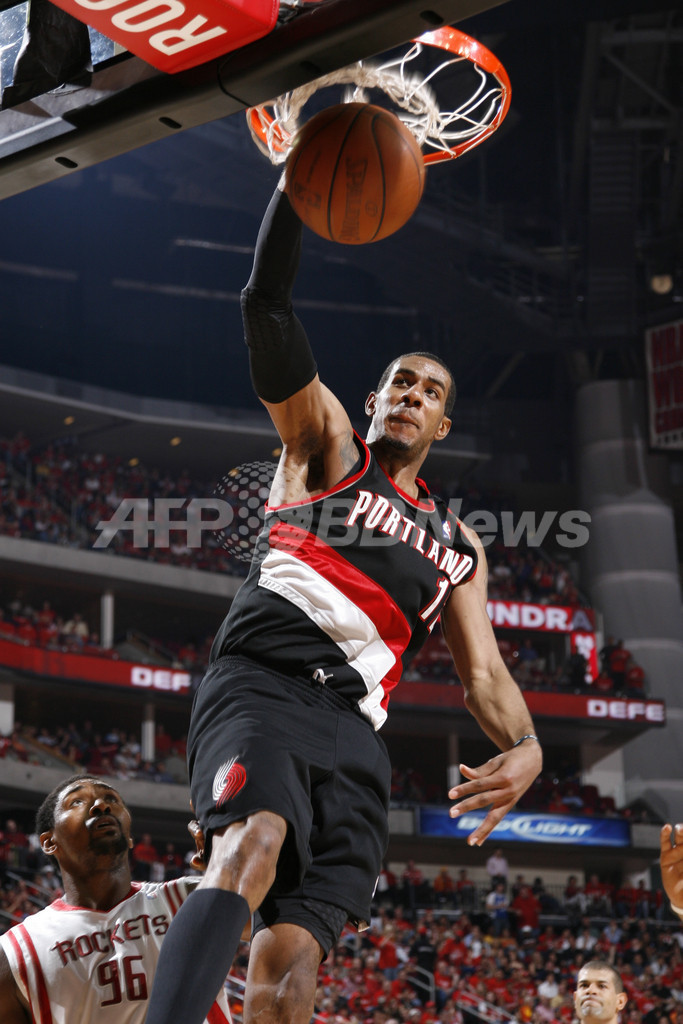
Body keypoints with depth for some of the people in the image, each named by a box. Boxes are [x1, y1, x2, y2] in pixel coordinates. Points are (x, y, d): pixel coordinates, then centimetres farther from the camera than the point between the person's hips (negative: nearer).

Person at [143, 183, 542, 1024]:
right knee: (252, 848, -35)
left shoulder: (457, 547, 28)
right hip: (259, 686, -4)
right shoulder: (324, 446, 18)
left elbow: (483, 672, 18)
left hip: (351, 731, 4)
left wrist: (526, 748, -4)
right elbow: (265, 304, 7)